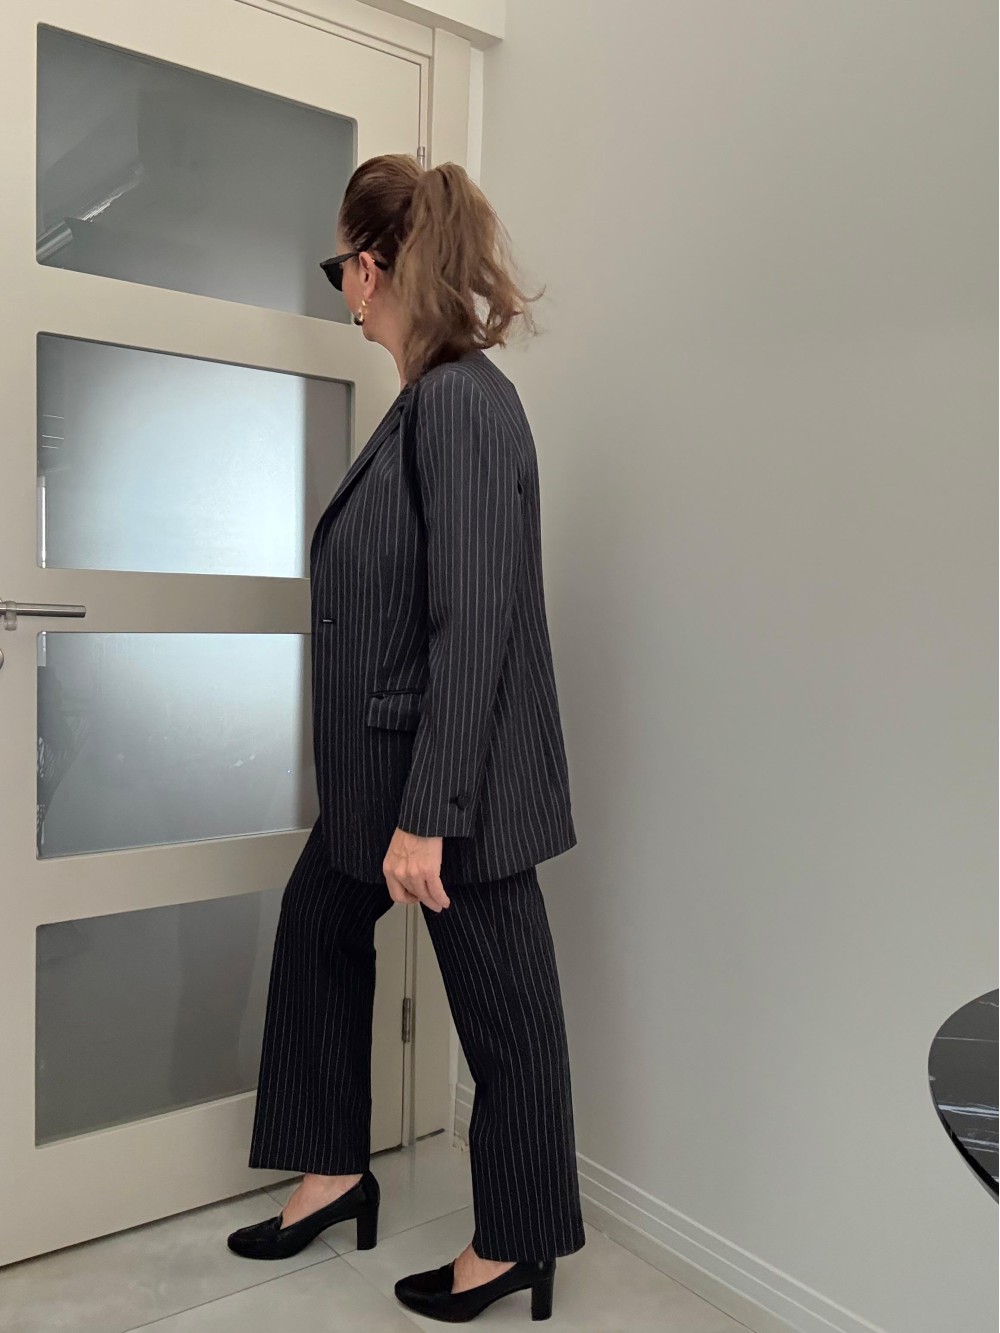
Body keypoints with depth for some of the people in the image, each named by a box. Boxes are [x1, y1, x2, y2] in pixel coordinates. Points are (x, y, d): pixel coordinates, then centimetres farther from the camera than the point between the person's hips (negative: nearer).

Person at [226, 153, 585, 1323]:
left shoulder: (460, 402, -19)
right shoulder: (432, 396, 10)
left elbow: (473, 626, -24)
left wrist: (426, 816, -22)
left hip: (457, 783, -10)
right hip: (382, 766, 10)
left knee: (500, 1009, 8)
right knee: (318, 922, 21)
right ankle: (335, 1171, 41)